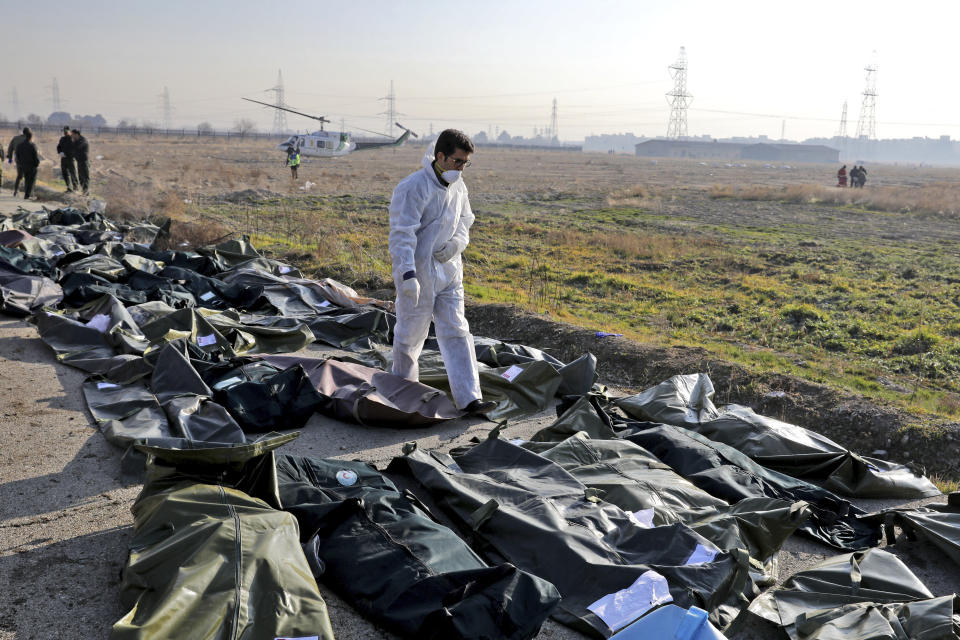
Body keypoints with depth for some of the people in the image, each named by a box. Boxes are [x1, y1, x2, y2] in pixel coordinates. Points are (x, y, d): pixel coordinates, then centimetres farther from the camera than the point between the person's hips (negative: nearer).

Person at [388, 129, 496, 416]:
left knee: (456, 333, 2)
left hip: (448, 273, 7)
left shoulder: (458, 187, 7)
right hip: (417, 275, -6)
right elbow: (402, 233, -23)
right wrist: (408, 273, -33)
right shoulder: (413, 188, -18)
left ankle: (468, 397, 2)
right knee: (411, 334, 9)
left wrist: (456, 243, -3)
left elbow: (465, 221, 20)